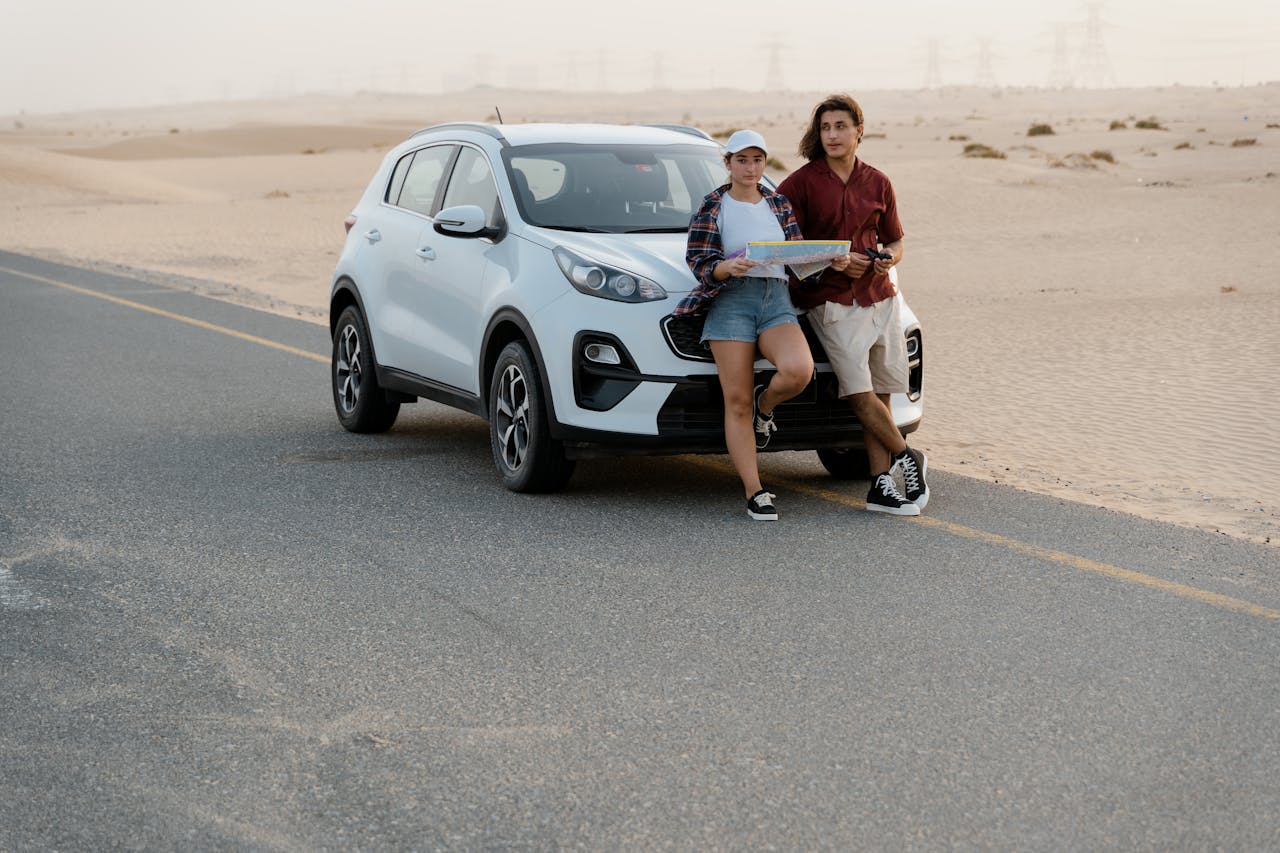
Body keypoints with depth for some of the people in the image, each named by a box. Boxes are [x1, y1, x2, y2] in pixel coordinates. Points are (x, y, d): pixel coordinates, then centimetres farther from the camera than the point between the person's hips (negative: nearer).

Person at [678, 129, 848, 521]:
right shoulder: (711, 208, 5)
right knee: (737, 402, -7)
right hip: (731, 301, -3)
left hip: (777, 300, 3)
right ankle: (755, 492, -1)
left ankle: (765, 403, 9)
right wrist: (729, 267, -23)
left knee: (798, 370, -27)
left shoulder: (779, 204, 17)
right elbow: (699, 263, -2)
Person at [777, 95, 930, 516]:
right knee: (860, 393, -12)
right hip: (832, 299, -4)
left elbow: (894, 241, 20)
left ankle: (881, 485, 6)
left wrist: (888, 257, -4)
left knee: (880, 392, 3)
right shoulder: (800, 183, -2)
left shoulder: (877, 183, 11)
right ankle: (907, 457, 6)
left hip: (879, 295, 4)